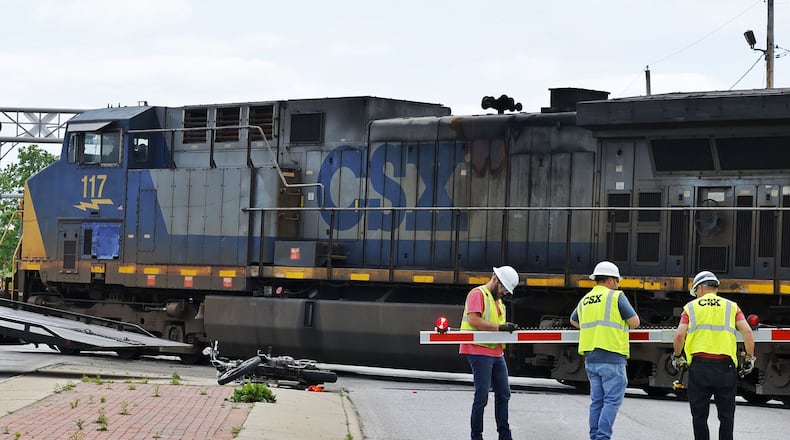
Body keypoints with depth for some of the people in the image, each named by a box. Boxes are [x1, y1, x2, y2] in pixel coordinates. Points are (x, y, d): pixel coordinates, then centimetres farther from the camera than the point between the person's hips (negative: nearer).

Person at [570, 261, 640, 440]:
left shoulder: (585, 300, 15)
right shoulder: (616, 297, -6)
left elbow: (574, 321, 33)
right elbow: (635, 322, -6)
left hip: (590, 358, 7)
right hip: (612, 357, -7)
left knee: (597, 401, 11)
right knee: (612, 400, -5)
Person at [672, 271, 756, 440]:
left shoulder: (691, 307, 9)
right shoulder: (731, 307, 12)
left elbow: (679, 335, -3)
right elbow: (747, 332, -1)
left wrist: (676, 357, 12)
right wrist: (750, 358, 9)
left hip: (699, 365, 0)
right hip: (725, 366, 1)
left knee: (699, 415, 8)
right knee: (726, 416, 7)